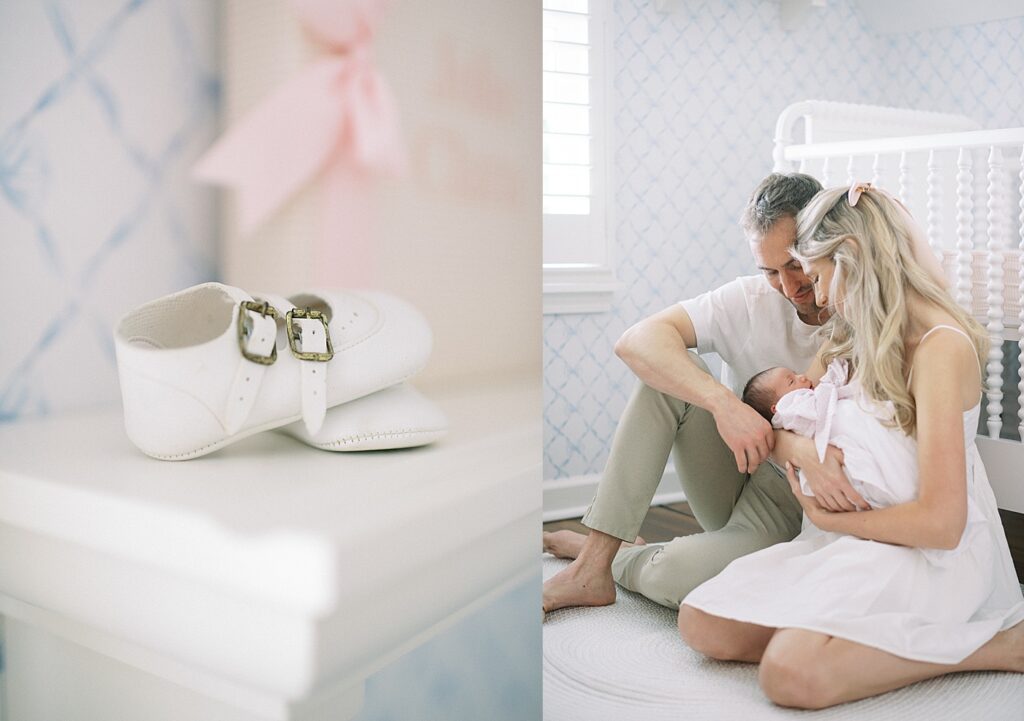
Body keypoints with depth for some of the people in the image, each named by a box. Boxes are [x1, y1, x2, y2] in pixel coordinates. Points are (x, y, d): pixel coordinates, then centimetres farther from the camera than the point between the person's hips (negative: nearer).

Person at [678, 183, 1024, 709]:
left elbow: (941, 522, -21)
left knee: (793, 672, -30)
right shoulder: (863, 336, 10)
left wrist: (825, 516, -9)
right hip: (860, 542, 7)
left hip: (932, 556, -7)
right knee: (702, 623, -11)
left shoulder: (941, 345, -17)